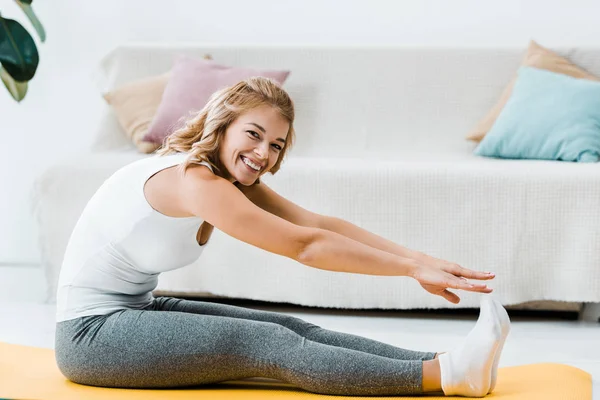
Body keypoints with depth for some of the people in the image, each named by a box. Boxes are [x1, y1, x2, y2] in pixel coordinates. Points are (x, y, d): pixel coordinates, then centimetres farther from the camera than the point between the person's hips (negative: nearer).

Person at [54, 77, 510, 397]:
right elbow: (305, 246, -25)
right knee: (269, 344, -22)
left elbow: (319, 223, -6)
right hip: (91, 335, -8)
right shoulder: (193, 179, -24)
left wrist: (420, 258, -15)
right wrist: (413, 268, -24)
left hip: (137, 312, 9)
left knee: (292, 328, -9)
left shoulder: (233, 177, 4)